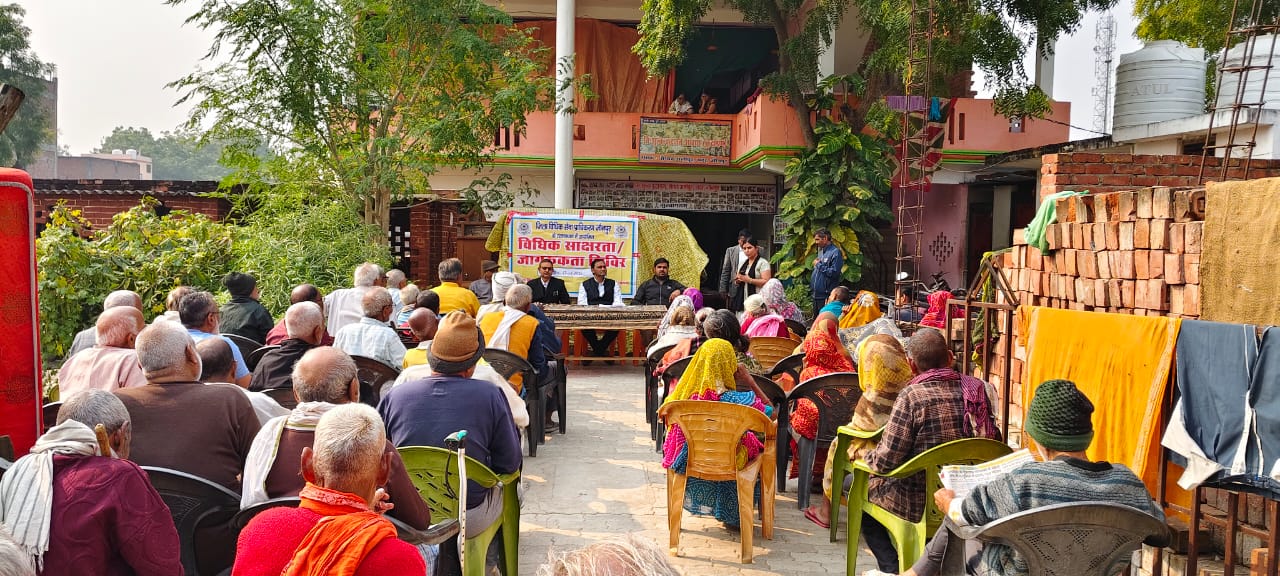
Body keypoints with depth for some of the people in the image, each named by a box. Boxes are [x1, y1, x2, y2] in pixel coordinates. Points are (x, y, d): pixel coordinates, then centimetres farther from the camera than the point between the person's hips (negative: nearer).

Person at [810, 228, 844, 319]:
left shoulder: (835, 252, -12)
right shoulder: (821, 251, 16)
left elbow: (834, 272, -20)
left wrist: (819, 264, -12)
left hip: (826, 296, -9)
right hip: (816, 294, 9)